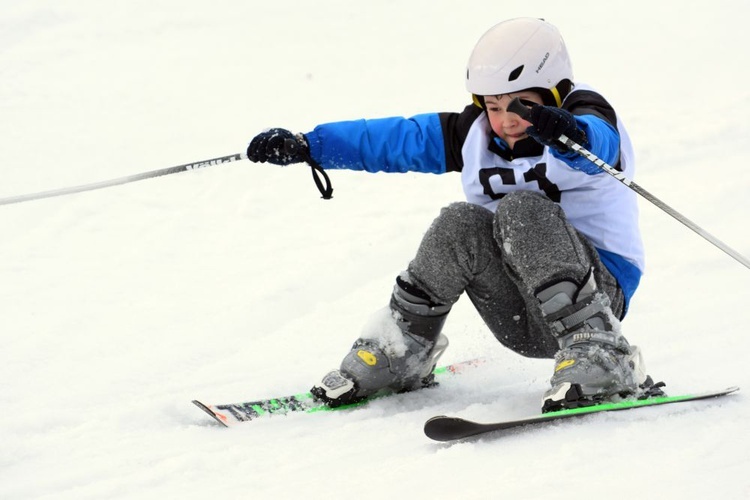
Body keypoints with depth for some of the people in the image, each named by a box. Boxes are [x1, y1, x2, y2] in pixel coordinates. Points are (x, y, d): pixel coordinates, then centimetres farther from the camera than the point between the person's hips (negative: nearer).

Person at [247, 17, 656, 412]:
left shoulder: (583, 121, -10)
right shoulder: (473, 135, 5)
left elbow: (599, 140, -35)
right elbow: (389, 139, 10)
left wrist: (569, 135, -59)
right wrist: (306, 145, 2)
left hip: (598, 291, -5)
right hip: (522, 320, 5)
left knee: (521, 209, -28)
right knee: (461, 224, -20)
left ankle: (600, 357, -31)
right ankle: (396, 354, -5)